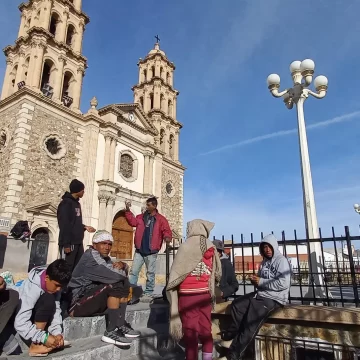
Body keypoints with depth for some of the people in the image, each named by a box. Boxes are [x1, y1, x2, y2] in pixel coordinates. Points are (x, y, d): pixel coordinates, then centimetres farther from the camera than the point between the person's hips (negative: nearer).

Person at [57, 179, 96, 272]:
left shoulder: (77, 203, 16)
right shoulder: (66, 203, -10)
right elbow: (64, 225, -17)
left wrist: (85, 227, 9)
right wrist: (66, 244, -21)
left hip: (78, 242, 9)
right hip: (69, 243, -9)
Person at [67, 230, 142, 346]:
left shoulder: (104, 258, 11)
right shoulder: (91, 256, -16)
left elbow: (123, 272, 13)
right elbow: (115, 275, -26)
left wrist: (122, 265, -11)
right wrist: (129, 289, -9)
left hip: (91, 299, 9)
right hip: (77, 304, -9)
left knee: (123, 286, 3)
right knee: (115, 286, -26)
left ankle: (120, 325, 0)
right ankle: (111, 332, -20)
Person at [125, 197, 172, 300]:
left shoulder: (161, 219, -1)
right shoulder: (141, 217, 12)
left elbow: (167, 231, -6)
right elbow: (132, 221, 4)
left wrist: (167, 237, -27)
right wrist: (128, 211, -5)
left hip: (151, 251, -3)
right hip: (139, 250, 3)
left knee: (150, 273, 7)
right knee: (133, 272, 4)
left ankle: (148, 294, 17)